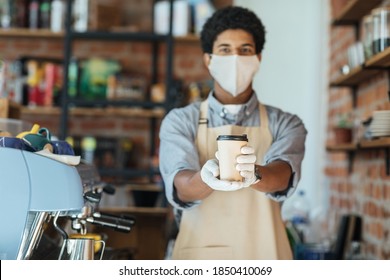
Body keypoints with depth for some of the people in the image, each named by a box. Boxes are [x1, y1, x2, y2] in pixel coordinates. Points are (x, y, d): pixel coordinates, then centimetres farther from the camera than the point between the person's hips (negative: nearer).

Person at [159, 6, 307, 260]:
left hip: (263, 256, 0)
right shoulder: (180, 121, 2)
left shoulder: (285, 124, 3)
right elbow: (180, 186, -13)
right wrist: (206, 179, -34)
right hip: (198, 253, 0)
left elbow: (284, 175, -16)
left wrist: (254, 175, -37)